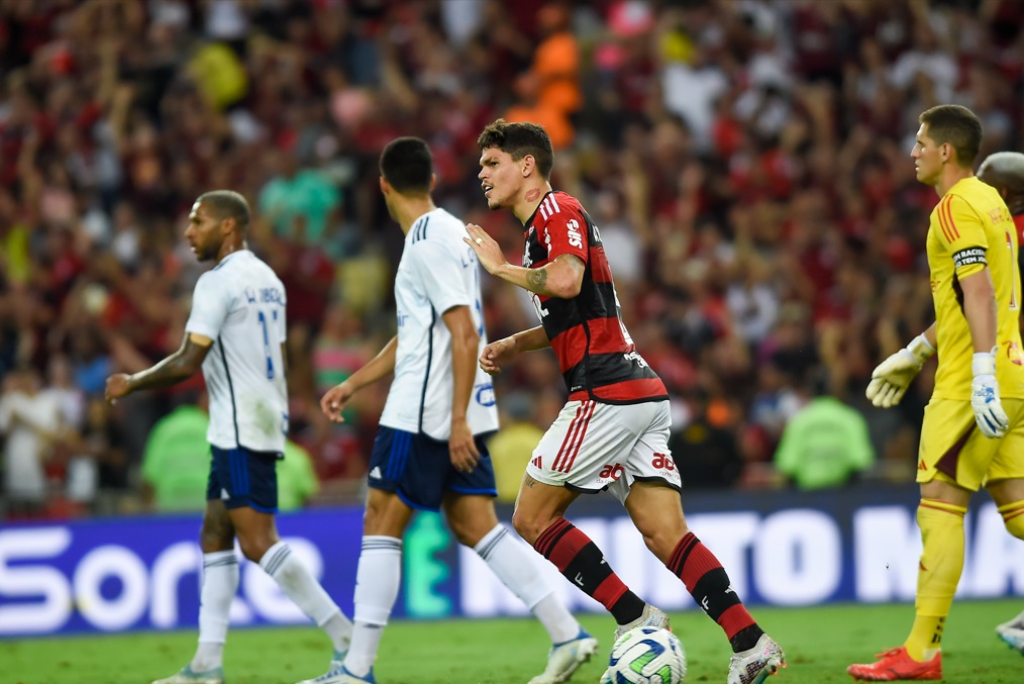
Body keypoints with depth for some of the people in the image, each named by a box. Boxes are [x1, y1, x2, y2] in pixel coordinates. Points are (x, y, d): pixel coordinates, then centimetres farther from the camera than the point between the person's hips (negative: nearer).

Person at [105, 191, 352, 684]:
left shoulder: (218, 282, -12)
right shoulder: (267, 279, 16)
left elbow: (187, 363, -16)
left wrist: (131, 384, -2)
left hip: (241, 429, -10)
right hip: (266, 419, 10)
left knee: (258, 541, -12)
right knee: (214, 535, 10)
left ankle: (346, 640, -15)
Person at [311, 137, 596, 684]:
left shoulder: (430, 242, -14)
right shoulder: (447, 234, 17)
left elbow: (464, 335, -20)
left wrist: (457, 420, -22)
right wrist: (354, 383, 27)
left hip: (423, 414, -9)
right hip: (457, 413, 9)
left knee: (380, 525, -3)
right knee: (473, 525, 8)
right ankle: (567, 634, 2)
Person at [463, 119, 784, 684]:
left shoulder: (558, 212, -6)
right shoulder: (545, 225, 25)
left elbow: (566, 281, -26)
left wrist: (500, 266, -11)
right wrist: (511, 346, 23)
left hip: (607, 394, -10)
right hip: (643, 394, 10)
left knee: (533, 517, -1)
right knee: (664, 534, 1)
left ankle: (636, 620, -5)